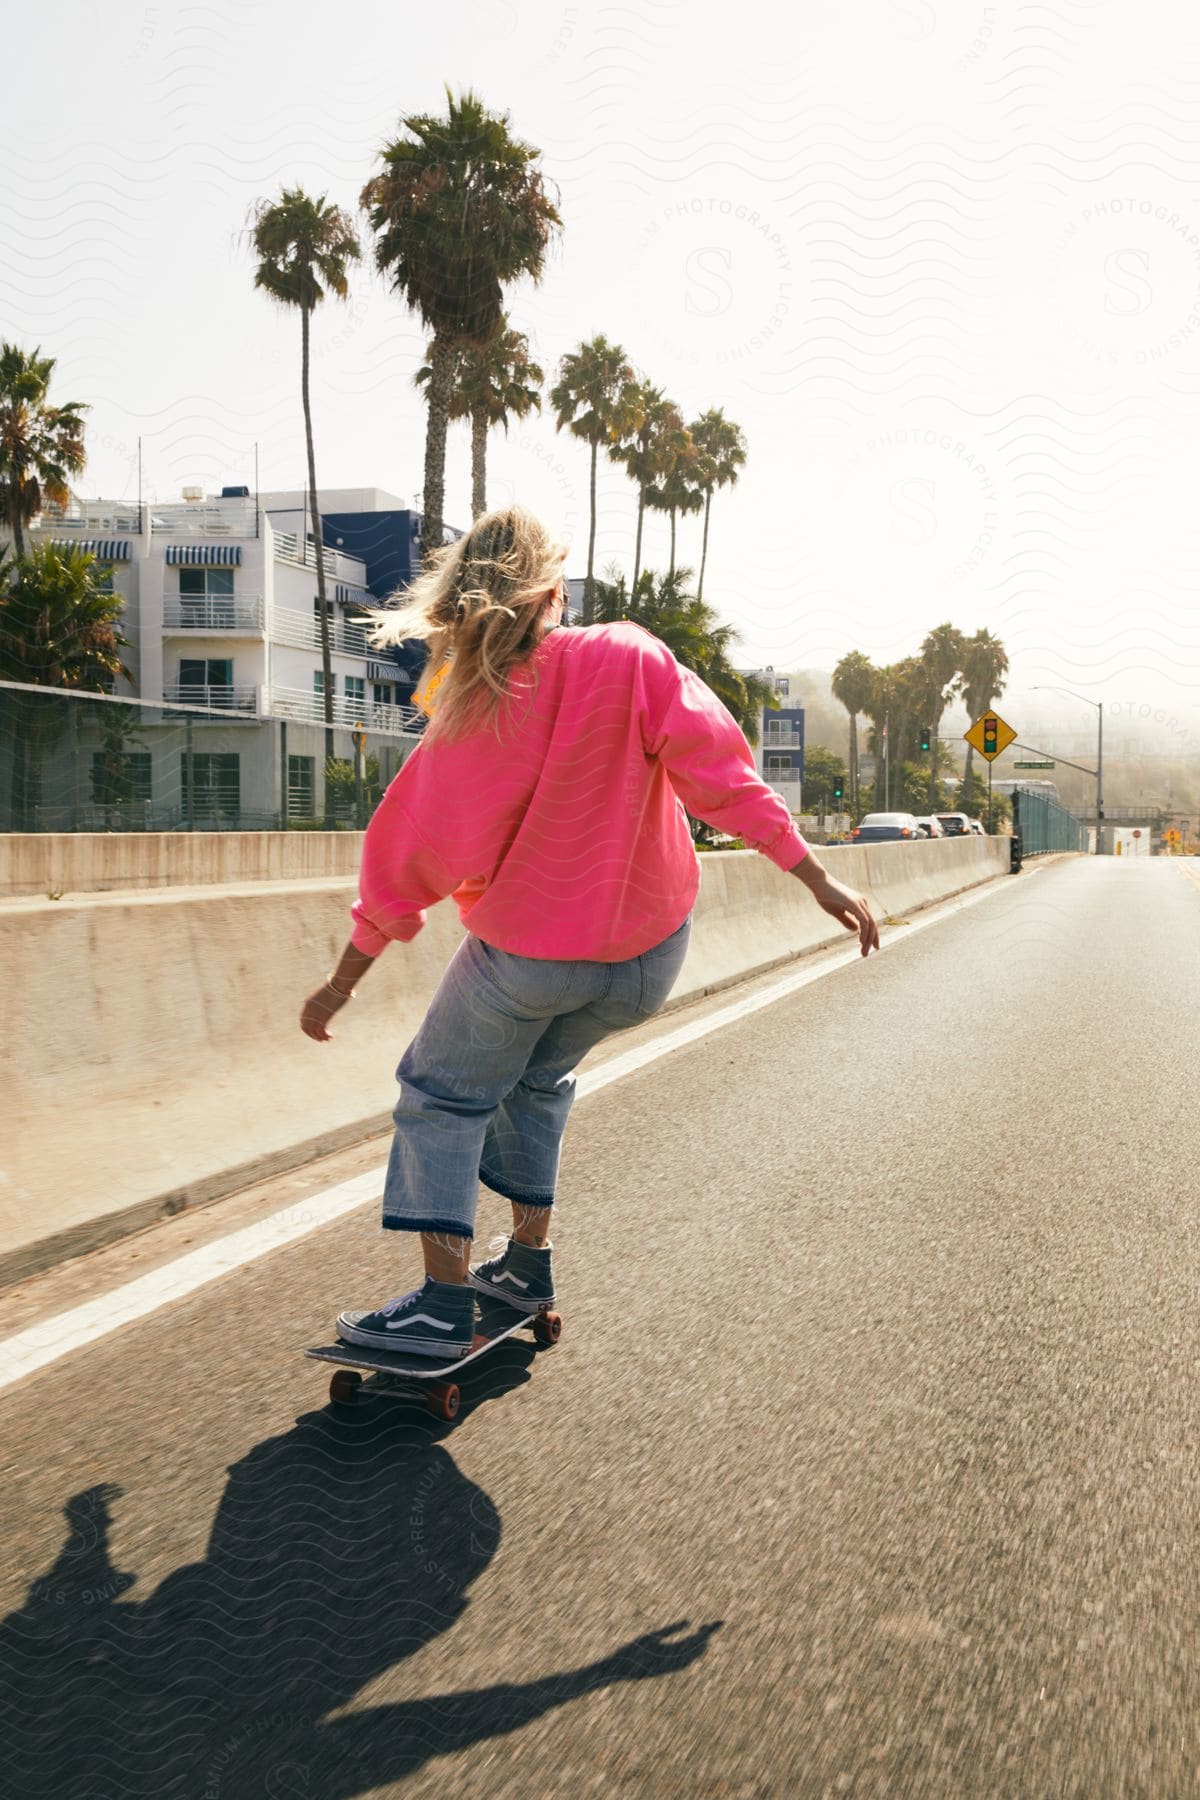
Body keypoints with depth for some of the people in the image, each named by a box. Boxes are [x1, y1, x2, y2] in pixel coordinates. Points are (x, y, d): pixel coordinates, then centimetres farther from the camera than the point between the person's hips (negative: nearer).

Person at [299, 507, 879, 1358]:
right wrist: (820, 881, -11)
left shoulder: (465, 720, -12)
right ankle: (529, 1259, 32)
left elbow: (405, 866, -7)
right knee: (538, 1078, 27)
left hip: (528, 954, -3)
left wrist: (340, 985, 3)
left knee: (443, 1094, 16)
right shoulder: (631, 661, -13)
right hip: (648, 954, 3)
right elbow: (722, 776, -16)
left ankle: (446, 1301, 7)